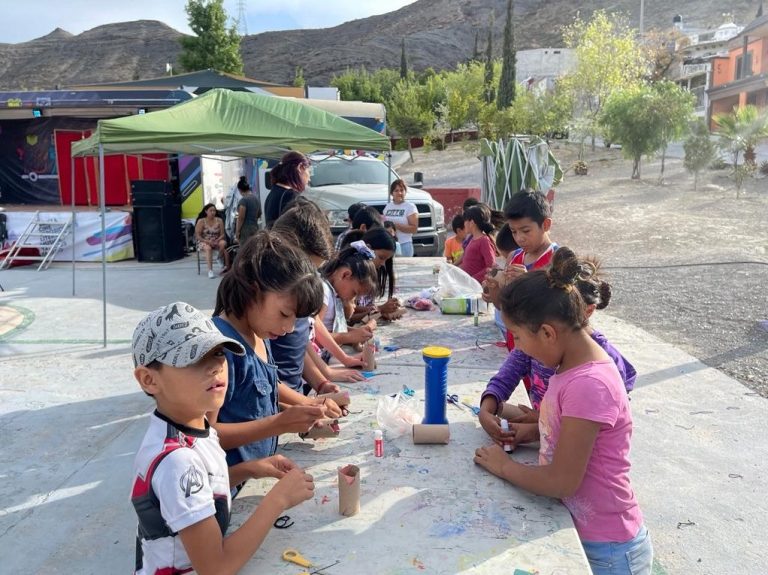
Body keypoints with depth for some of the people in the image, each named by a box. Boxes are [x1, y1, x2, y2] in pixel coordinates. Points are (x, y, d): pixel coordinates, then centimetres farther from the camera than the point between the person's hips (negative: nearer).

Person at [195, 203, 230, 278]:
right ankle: (210, 271, -44)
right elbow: (197, 236, -7)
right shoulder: (201, 221, -5)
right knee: (208, 248, -36)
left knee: (223, 243, -32)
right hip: (204, 242, -2)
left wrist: (217, 240, -21)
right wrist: (208, 241, -21)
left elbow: (222, 234, -1)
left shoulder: (219, 220, 0)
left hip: (217, 241, 2)